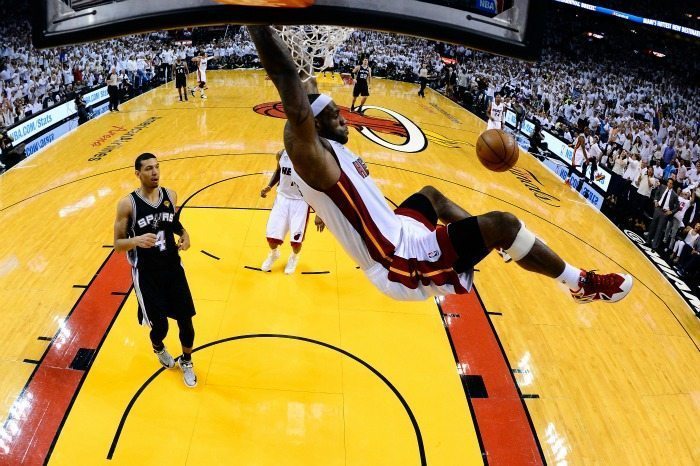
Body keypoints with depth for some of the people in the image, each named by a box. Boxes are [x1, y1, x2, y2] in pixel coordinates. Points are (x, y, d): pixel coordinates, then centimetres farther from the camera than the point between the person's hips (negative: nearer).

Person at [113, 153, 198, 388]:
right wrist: (136, 240, -31)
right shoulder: (128, 204, -15)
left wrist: (184, 234, -3)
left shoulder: (170, 195, -2)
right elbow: (117, 244, -11)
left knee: (186, 320, 6)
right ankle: (158, 349, 43)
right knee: (159, 326, 4)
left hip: (173, 268, 4)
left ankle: (186, 362, 34)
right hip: (146, 274, -3)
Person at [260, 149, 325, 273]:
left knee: (296, 240, -4)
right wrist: (269, 186, 0)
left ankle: (294, 257, 34)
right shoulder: (281, 154, -6)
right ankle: (273, 254, 36)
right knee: (271, 237, -1)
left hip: (301, 201, -3)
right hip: (282, 197, 3)